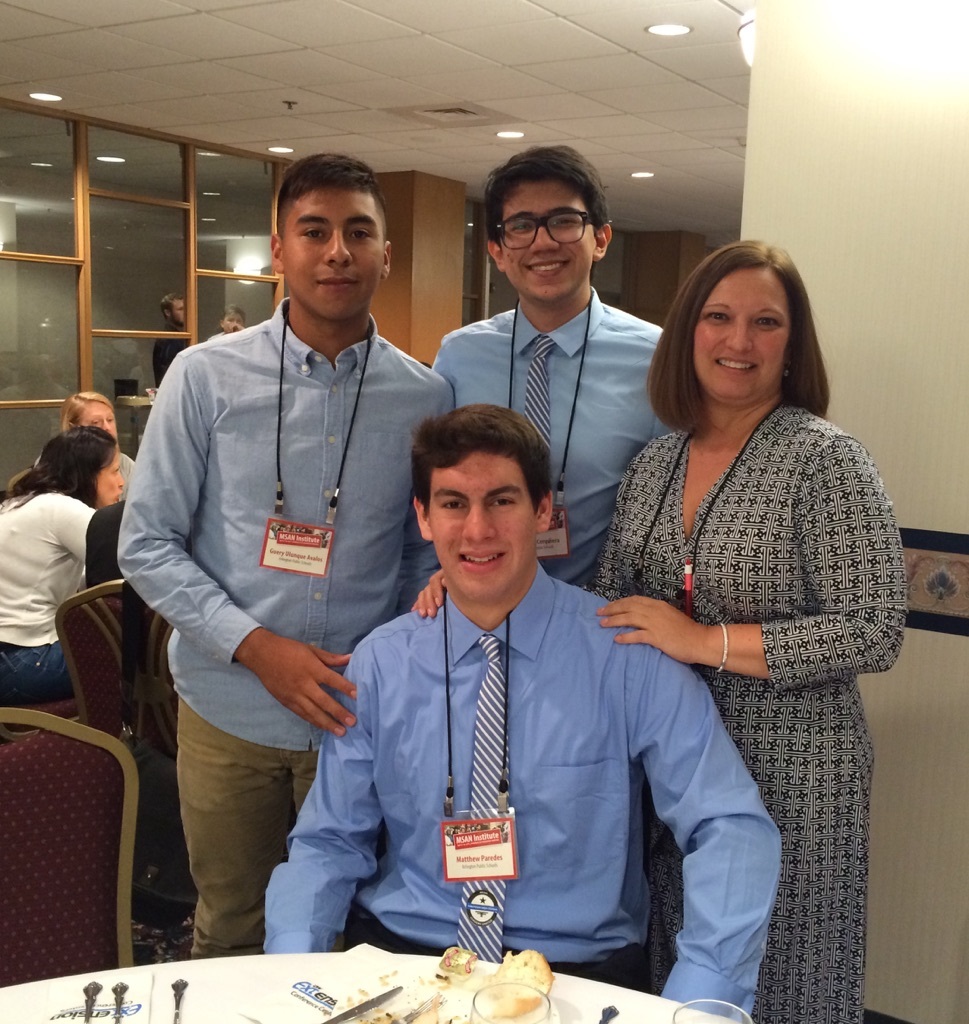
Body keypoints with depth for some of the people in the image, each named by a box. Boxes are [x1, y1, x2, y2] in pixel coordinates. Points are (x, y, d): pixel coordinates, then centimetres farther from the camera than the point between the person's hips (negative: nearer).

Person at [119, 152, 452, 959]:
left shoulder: (425, 397, -2)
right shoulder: (207, 377, -6)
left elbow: (429, 552, 5)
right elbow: (147, 545, -5)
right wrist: (257, 647, -15)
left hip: (364, 715, 1)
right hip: (229, 711, 0)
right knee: (230, 937, 18)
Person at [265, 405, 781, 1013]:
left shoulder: (627, 655, -7)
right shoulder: (380, 665, 2)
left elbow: (735, 827, -11)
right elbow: (327, 841, 6)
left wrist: (702, 998, -25)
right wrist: (291, 965, -13)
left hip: (579, 967, -2)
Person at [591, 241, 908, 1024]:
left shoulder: (827, 461, -12)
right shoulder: (653, 462, 4)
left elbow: (876, 632, -18)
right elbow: (613, 603, 10)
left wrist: (707, 641, -21)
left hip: (787, 778, -5)